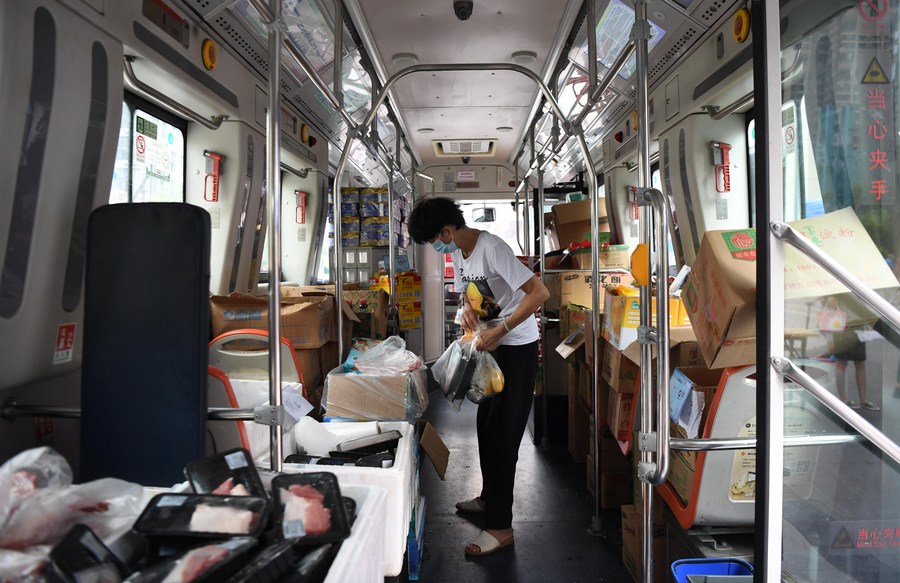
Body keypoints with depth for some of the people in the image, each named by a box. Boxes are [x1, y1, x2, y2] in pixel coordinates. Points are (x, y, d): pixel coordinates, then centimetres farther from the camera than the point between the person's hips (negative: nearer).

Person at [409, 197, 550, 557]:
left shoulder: (491, 249, -25)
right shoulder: (458, 253, 4)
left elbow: (540, 292, -28)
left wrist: (499, 331, -29)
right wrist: (468, 308, -6)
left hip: (517, 348, -9)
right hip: (491, 346, 9)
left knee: (501, 433, -6)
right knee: (485, 425, 18)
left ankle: (500, 527, 3)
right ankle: (489, 497, 36)